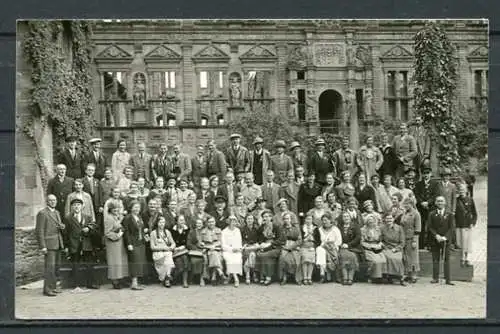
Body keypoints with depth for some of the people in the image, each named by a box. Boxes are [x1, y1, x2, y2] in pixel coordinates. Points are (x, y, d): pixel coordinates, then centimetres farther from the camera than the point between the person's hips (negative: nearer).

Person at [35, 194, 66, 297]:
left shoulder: (57, 212, 18)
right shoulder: (42, 213, -6)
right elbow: (39, 231, -11)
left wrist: (63, 226, 1)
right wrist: (43, 247, -16)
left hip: (58, 244, 8)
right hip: (49, 244, -8)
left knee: (56, 265, 8)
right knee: (50, 266, -10)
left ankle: (53, 286, 15)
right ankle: (47, 289, -6)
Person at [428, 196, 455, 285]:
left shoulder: (449, 214, 7)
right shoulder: (432, 214, 7)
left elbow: (451, 228, 1)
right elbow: (430, 227, 1)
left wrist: (445, 237, -12)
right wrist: (436, 235, -12)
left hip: (446, 240, 0)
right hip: (434, 240, 0)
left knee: (447, 260, 0)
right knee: (435, 260, 4)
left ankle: (448, 279, 2)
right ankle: (435, 278, 9)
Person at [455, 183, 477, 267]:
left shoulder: (470, 200, 2)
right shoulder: (456, 200, 0)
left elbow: (474, 213, 6)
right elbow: (454, 212, 3)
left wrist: (473, 223, -3)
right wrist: (454, 223, -3)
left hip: (468, 224, 1)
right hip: (459, 225, -1)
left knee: (467, 242, 6)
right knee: (460, 242, -2)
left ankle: (466, 259, 18)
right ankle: (462, 259, 9)